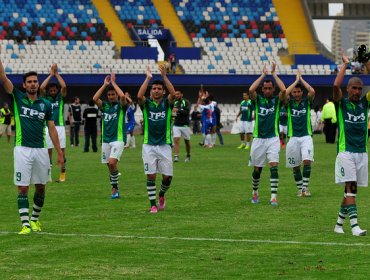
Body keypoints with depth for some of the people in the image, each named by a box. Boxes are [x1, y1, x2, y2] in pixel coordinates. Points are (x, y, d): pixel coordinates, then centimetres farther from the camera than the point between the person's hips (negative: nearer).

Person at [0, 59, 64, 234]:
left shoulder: (46, 105, 7)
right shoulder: (18, 98, 3)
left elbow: (52, 129, 9)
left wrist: (59, 152, 5)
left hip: (41, 150, 2)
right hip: (22, 149, -2)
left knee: (40, 187, 9)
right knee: (23, 188, -5)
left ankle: (35, 219, 27)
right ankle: (25, 224, -4)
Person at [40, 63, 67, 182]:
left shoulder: (60, 97, 7)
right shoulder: (45, 98, 8)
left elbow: (64, 86, -10)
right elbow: (41, 87, -9)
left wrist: (56, 73, -4)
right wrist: (51, 75, -4)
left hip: (59, 126, 0)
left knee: (62, 151, -1)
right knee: (48, 151, 1)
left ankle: (62, 174, 5)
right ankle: (48, 175, 4)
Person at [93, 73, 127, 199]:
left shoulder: (121, 106, -1)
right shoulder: (104, 106, 10)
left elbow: (123, 96, -22)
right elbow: (95, 98, -8)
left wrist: (113, 82, -13)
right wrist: (105, 84, -7)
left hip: (118, 139, -5)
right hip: (106, 140, 5)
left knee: (112, 162, -21)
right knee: (109, 165, 7)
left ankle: (115, 187, -9)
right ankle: (115, 189, 17)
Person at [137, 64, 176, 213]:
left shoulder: (167, 103, 4)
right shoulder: (146, 103, 3)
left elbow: (173, 94, -18)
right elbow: (139, 96, -19)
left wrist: (164, 76, -22)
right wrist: (148, 78, -20)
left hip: (164, 145, 1)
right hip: (149, 145, -1)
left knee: (167, 176, 1)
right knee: (151, 175, -5)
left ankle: (161, 195, 30)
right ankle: (153, 205, 3)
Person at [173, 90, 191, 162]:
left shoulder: (186, 102, -5)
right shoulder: (175, 103, 11)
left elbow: (187, 112, -19)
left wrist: (178, 110, -28)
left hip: (185, 125, -3)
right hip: (176, 125, 3)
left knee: (187, 141, 8)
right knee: (176, 140, -12)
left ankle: (188, 156, 25)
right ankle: (176, 156, -18)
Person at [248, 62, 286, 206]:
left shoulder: (277, 101, 2)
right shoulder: (257, 100, 4)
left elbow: (284, 90, -18)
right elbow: (251, 90, -16)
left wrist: (274, 73, -10)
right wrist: (263, 75, -9)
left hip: (273, 139, -1)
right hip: (258, 139, 1)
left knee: (274, 166, -14)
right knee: (257, 169, 9)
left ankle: (274, 197, -16)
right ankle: (255, 192, 31)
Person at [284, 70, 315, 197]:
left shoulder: (306, 101, 3)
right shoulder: (289, 102, 4)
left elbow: (312, 91, -16)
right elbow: (284, 93, -16)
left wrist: (301, 79, -8)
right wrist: (296, 80, -10)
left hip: (306, 136, -1)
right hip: (293, 138, 1)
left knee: (307, 160, -19)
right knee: (295, 166, 6)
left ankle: (305, 187, -12)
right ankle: (299, 188, 20)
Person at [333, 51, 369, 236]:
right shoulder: (342, 103, -1)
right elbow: (336, 86, -19)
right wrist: (345, 64, -13)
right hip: (346, 152, -5)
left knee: (351, 190, 8)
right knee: (350, 187, -14)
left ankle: (339, 223, 20)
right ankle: (354, 226, -21)